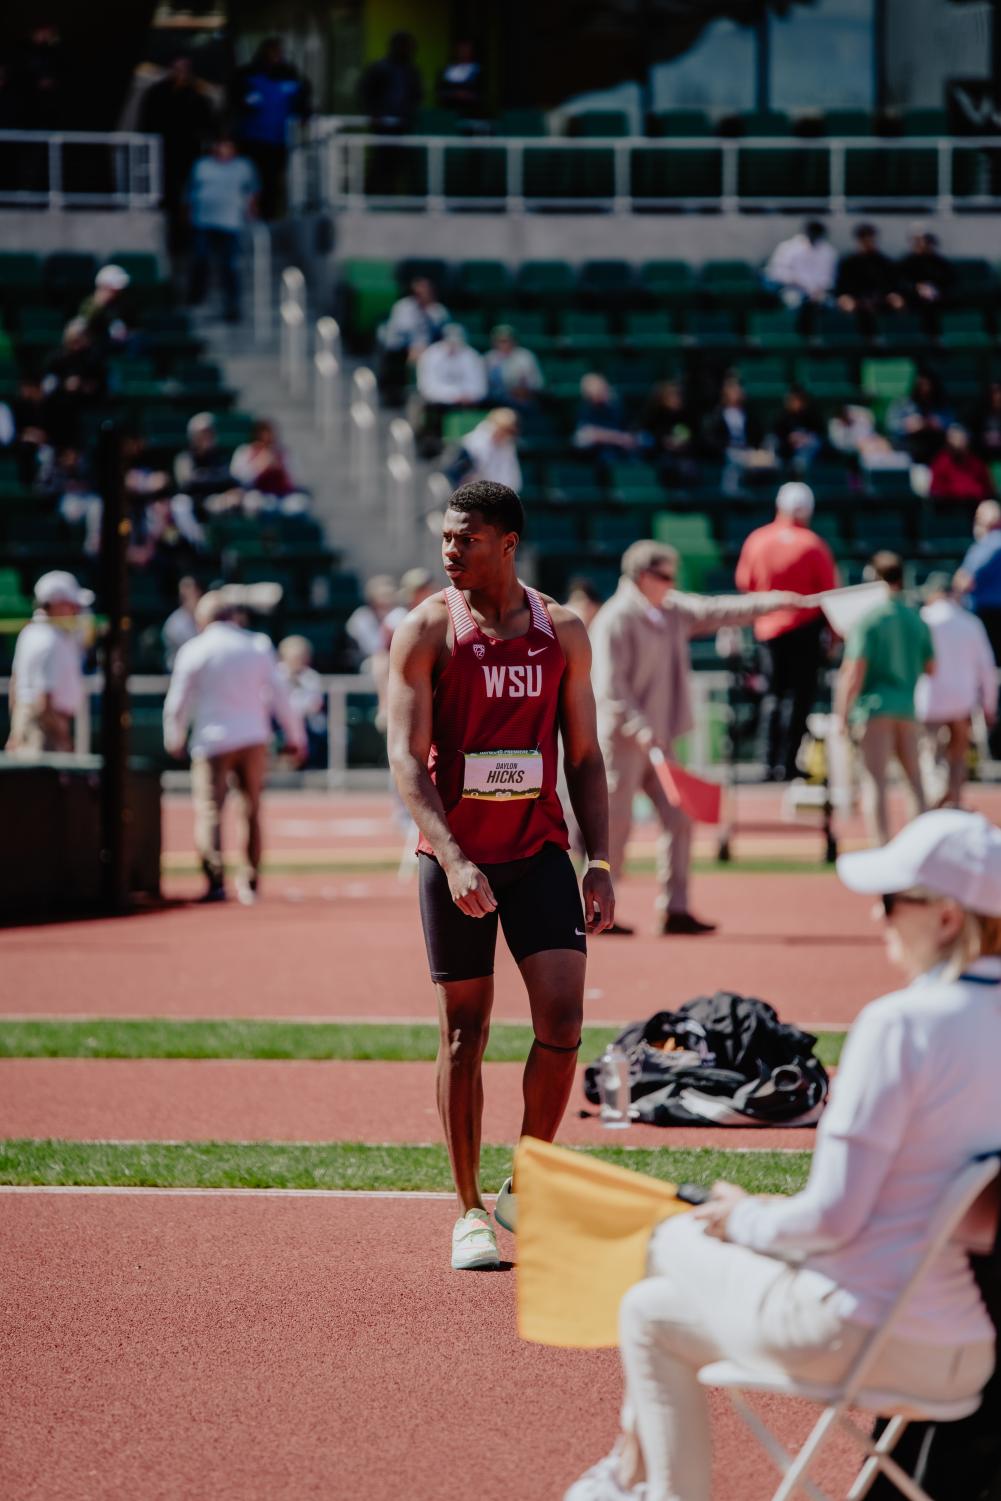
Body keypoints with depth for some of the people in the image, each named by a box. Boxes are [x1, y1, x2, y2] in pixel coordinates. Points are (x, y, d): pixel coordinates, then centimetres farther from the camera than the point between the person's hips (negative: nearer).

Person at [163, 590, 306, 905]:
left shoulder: (193, 651, -2)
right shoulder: (257, 646, 5)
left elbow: (178, 703, 1)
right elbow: (279, 694, 6)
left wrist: (174, 741, 17)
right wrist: (295, 736, 15)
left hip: (213, 740, -3)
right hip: (253, 738, 3)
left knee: (208, 810, -6)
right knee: (251, 811, 13)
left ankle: (216, 879, -23)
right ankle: (250, 883, 14)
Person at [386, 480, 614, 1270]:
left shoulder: (563, 632, 4)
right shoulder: (426, 632, -5)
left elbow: (585, 758, 8)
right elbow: (406, 757, -13)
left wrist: (600, 864, -1)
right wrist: (453, 859, -26)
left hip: (539, 849, 2)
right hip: (455, 857, -2)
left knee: (563, 1014, -10)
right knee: (465, 1030, 3)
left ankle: (528, 1187, 8)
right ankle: (469, 1212, 13)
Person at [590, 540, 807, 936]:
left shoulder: (672, 613, 14)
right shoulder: (616, 620, -12)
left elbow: (718, 612, 17)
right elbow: (609, 684, -19)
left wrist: (773, 603, 10)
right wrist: (638, 727, -27)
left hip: (658, 740, 9)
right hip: (622, 739, -9)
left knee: (678, 821, 5)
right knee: (615, 824, -6)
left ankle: (674, 911, 8)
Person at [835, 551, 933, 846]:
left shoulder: (867, 620, -8)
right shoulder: (917, 620, 8)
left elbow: (854, 673, -13)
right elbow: (931, 668, 13)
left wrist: (842, 714, -9)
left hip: (875, 705, -5)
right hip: (907, 706, 5)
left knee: (875, 781, -7)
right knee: (914, 779, 16)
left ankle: (881, 847, -16)